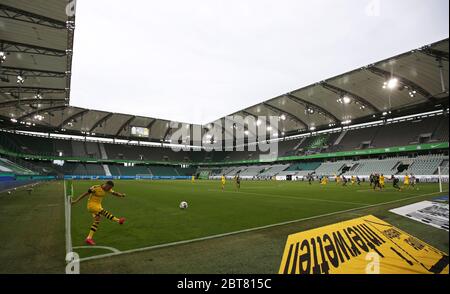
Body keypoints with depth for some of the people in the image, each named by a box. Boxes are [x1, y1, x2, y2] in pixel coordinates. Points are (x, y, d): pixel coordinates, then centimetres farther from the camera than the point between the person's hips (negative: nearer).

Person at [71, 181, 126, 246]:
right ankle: (118, 220, -27)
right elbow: (85, 194, -13)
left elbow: (115, 193, -9)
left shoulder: (108, 190, 0)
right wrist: (76, 201, -11)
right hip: (91, 205, -8)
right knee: (103, 212, -27)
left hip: (98, 205, 8)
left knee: (97, 221, 4)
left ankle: (89, 238, 12)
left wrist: (121, 195, -30)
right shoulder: (95, 188, -19)